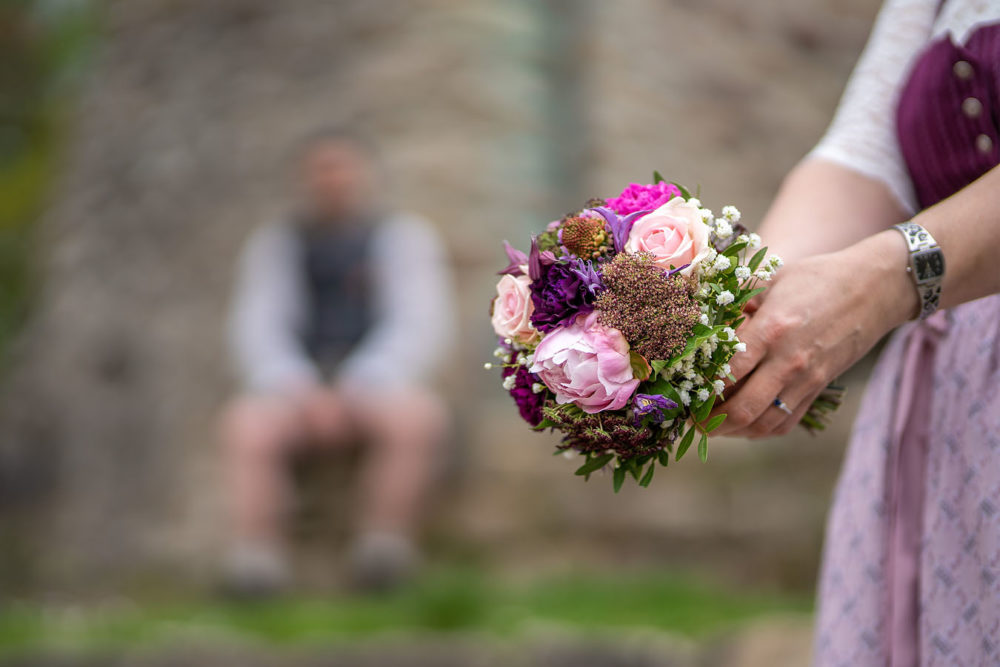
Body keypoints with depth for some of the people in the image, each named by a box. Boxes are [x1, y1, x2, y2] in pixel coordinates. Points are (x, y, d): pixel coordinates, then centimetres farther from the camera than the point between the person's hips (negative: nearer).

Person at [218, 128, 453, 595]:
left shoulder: (405, 236, 15)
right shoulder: (273, 244, 18)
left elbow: (422, 323, 1)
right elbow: (257, 326, 5)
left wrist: (364, 385, -17)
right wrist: (299, 390, -17)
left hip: (377, 385, -1)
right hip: (295, 387, 1)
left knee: (418, 416, -36)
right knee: (248, 426, -34)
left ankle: (383, 553, -33)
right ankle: (254, 561, -43)